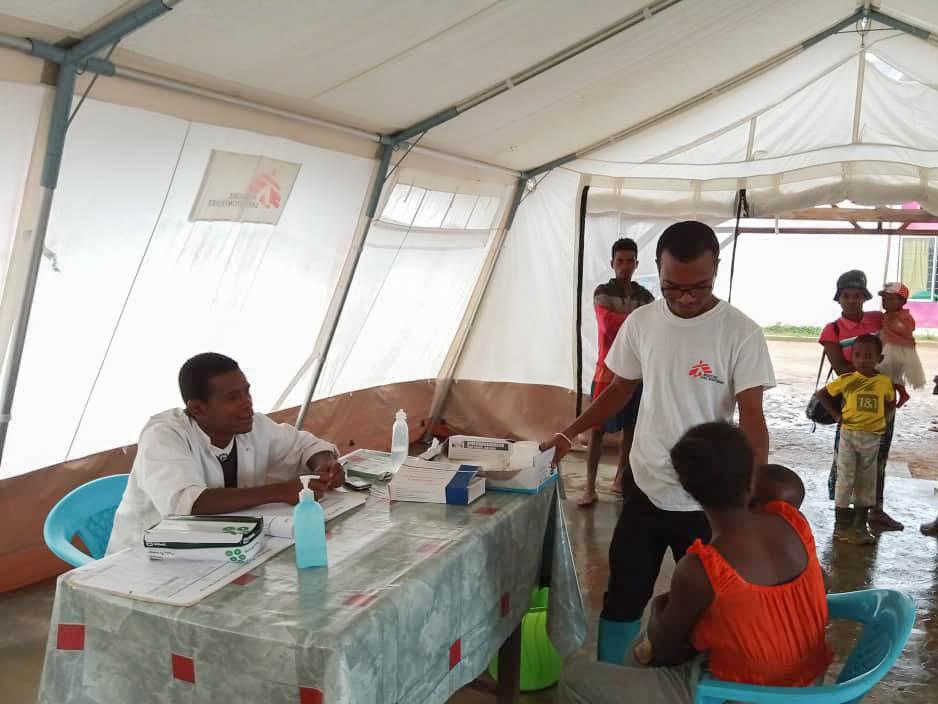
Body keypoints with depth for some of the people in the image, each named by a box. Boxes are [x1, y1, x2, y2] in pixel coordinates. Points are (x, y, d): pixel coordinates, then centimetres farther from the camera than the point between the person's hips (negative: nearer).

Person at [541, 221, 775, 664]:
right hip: (646, 490, 4)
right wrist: (569, 433, 5)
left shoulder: (741, 334, -13)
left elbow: (751, 417, -14)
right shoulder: (640, 322, -1)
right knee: (623, 596, 14)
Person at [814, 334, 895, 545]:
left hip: (872, 438, 2)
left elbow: (891, 402, 16)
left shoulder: (884, 382, -2)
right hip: (848, 434, -2)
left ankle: (861, 526, 21)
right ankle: (841, 525, 9)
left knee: (866, 482, 10)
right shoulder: (846, 380, -7)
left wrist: (881, 417, 0)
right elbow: (822, 394, 2)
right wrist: (836, 415, -4)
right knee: (845, 479, 0)